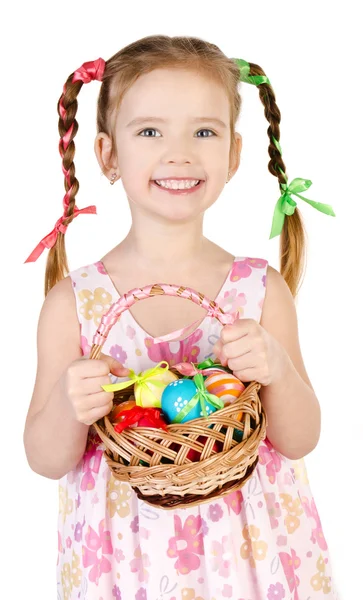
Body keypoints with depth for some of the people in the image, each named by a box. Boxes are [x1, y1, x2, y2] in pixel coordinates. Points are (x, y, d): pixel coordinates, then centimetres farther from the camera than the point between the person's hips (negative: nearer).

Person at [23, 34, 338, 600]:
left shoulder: (262, 288, -9)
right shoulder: (74, 300, -11)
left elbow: (300, 441, -4)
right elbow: (46, 460, -5)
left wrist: (278, 370, -22)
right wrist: (67, 408, -25)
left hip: (244, 547, 1)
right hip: (126, 552, 0)